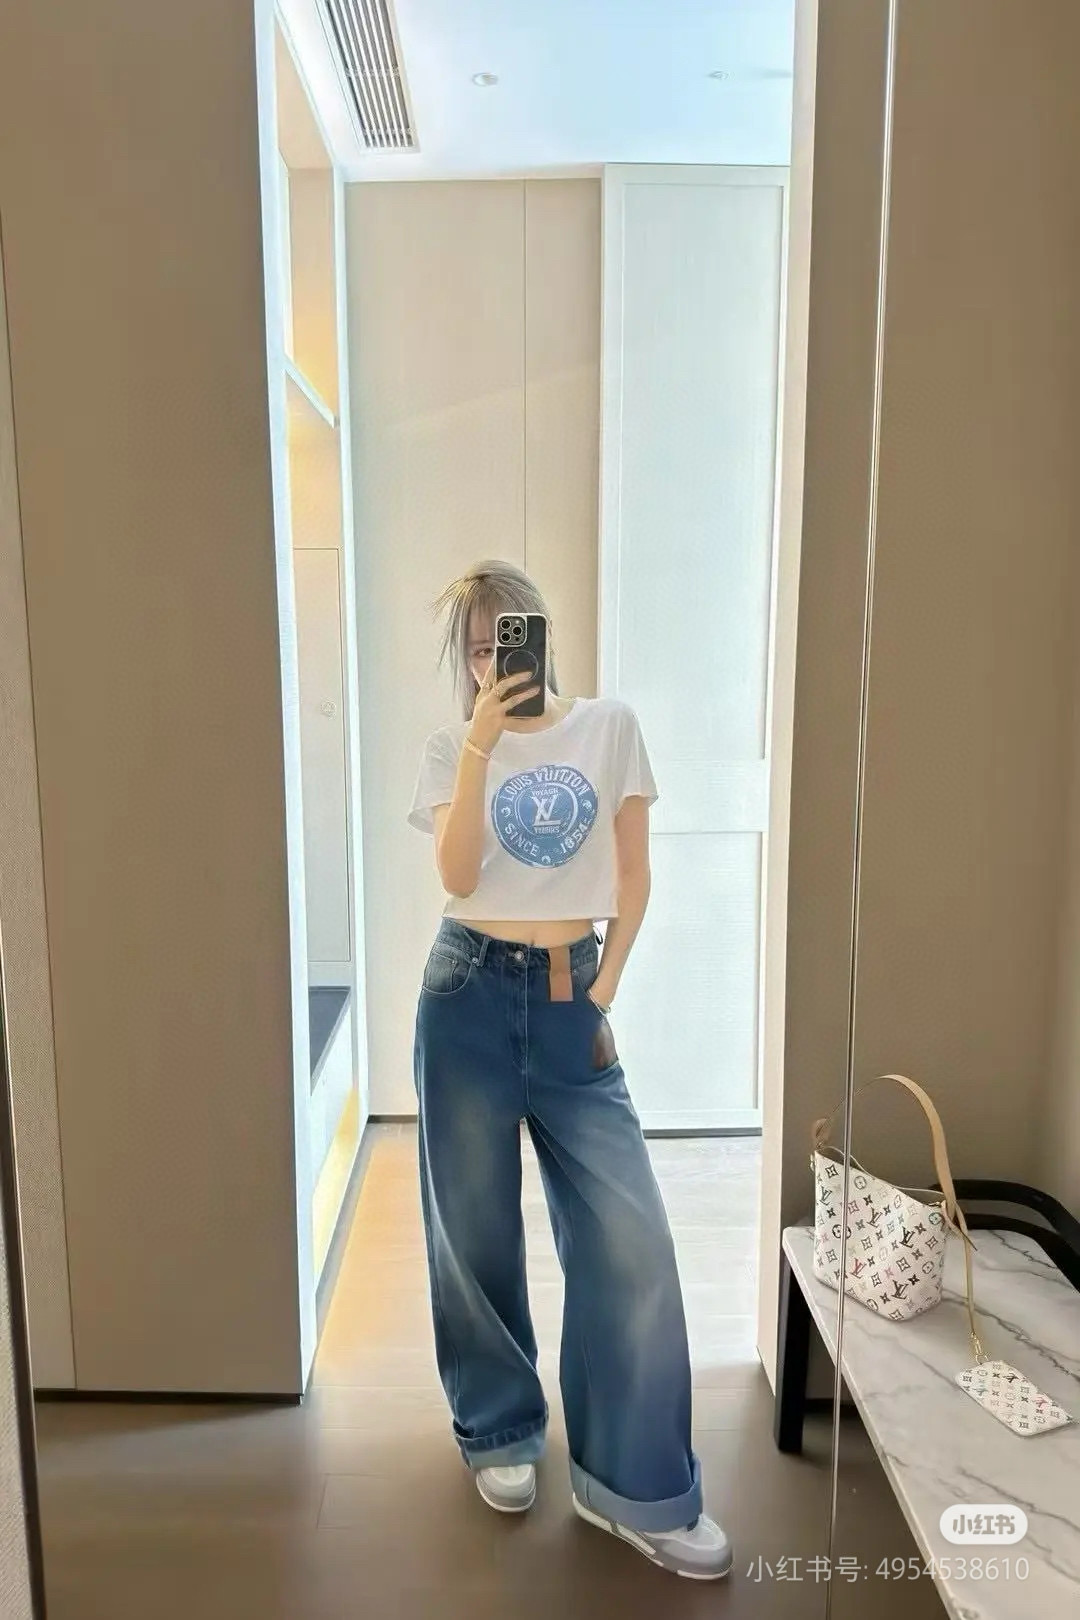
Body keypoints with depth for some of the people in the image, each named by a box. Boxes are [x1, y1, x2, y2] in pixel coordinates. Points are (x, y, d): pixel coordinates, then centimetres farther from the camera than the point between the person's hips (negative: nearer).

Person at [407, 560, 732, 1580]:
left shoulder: (610, 728, 4)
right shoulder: (451, 750, 3)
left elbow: (634, 877, 5)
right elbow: (458, 876, -13)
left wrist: (604, 990, 0)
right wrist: (483, 743, -20)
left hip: (571, 995, 1)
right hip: (470, 992, 0)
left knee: (629, 1233, -4)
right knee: (476, 1226, 10)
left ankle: (633, 1486, 14)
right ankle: (499, 1431, 34)